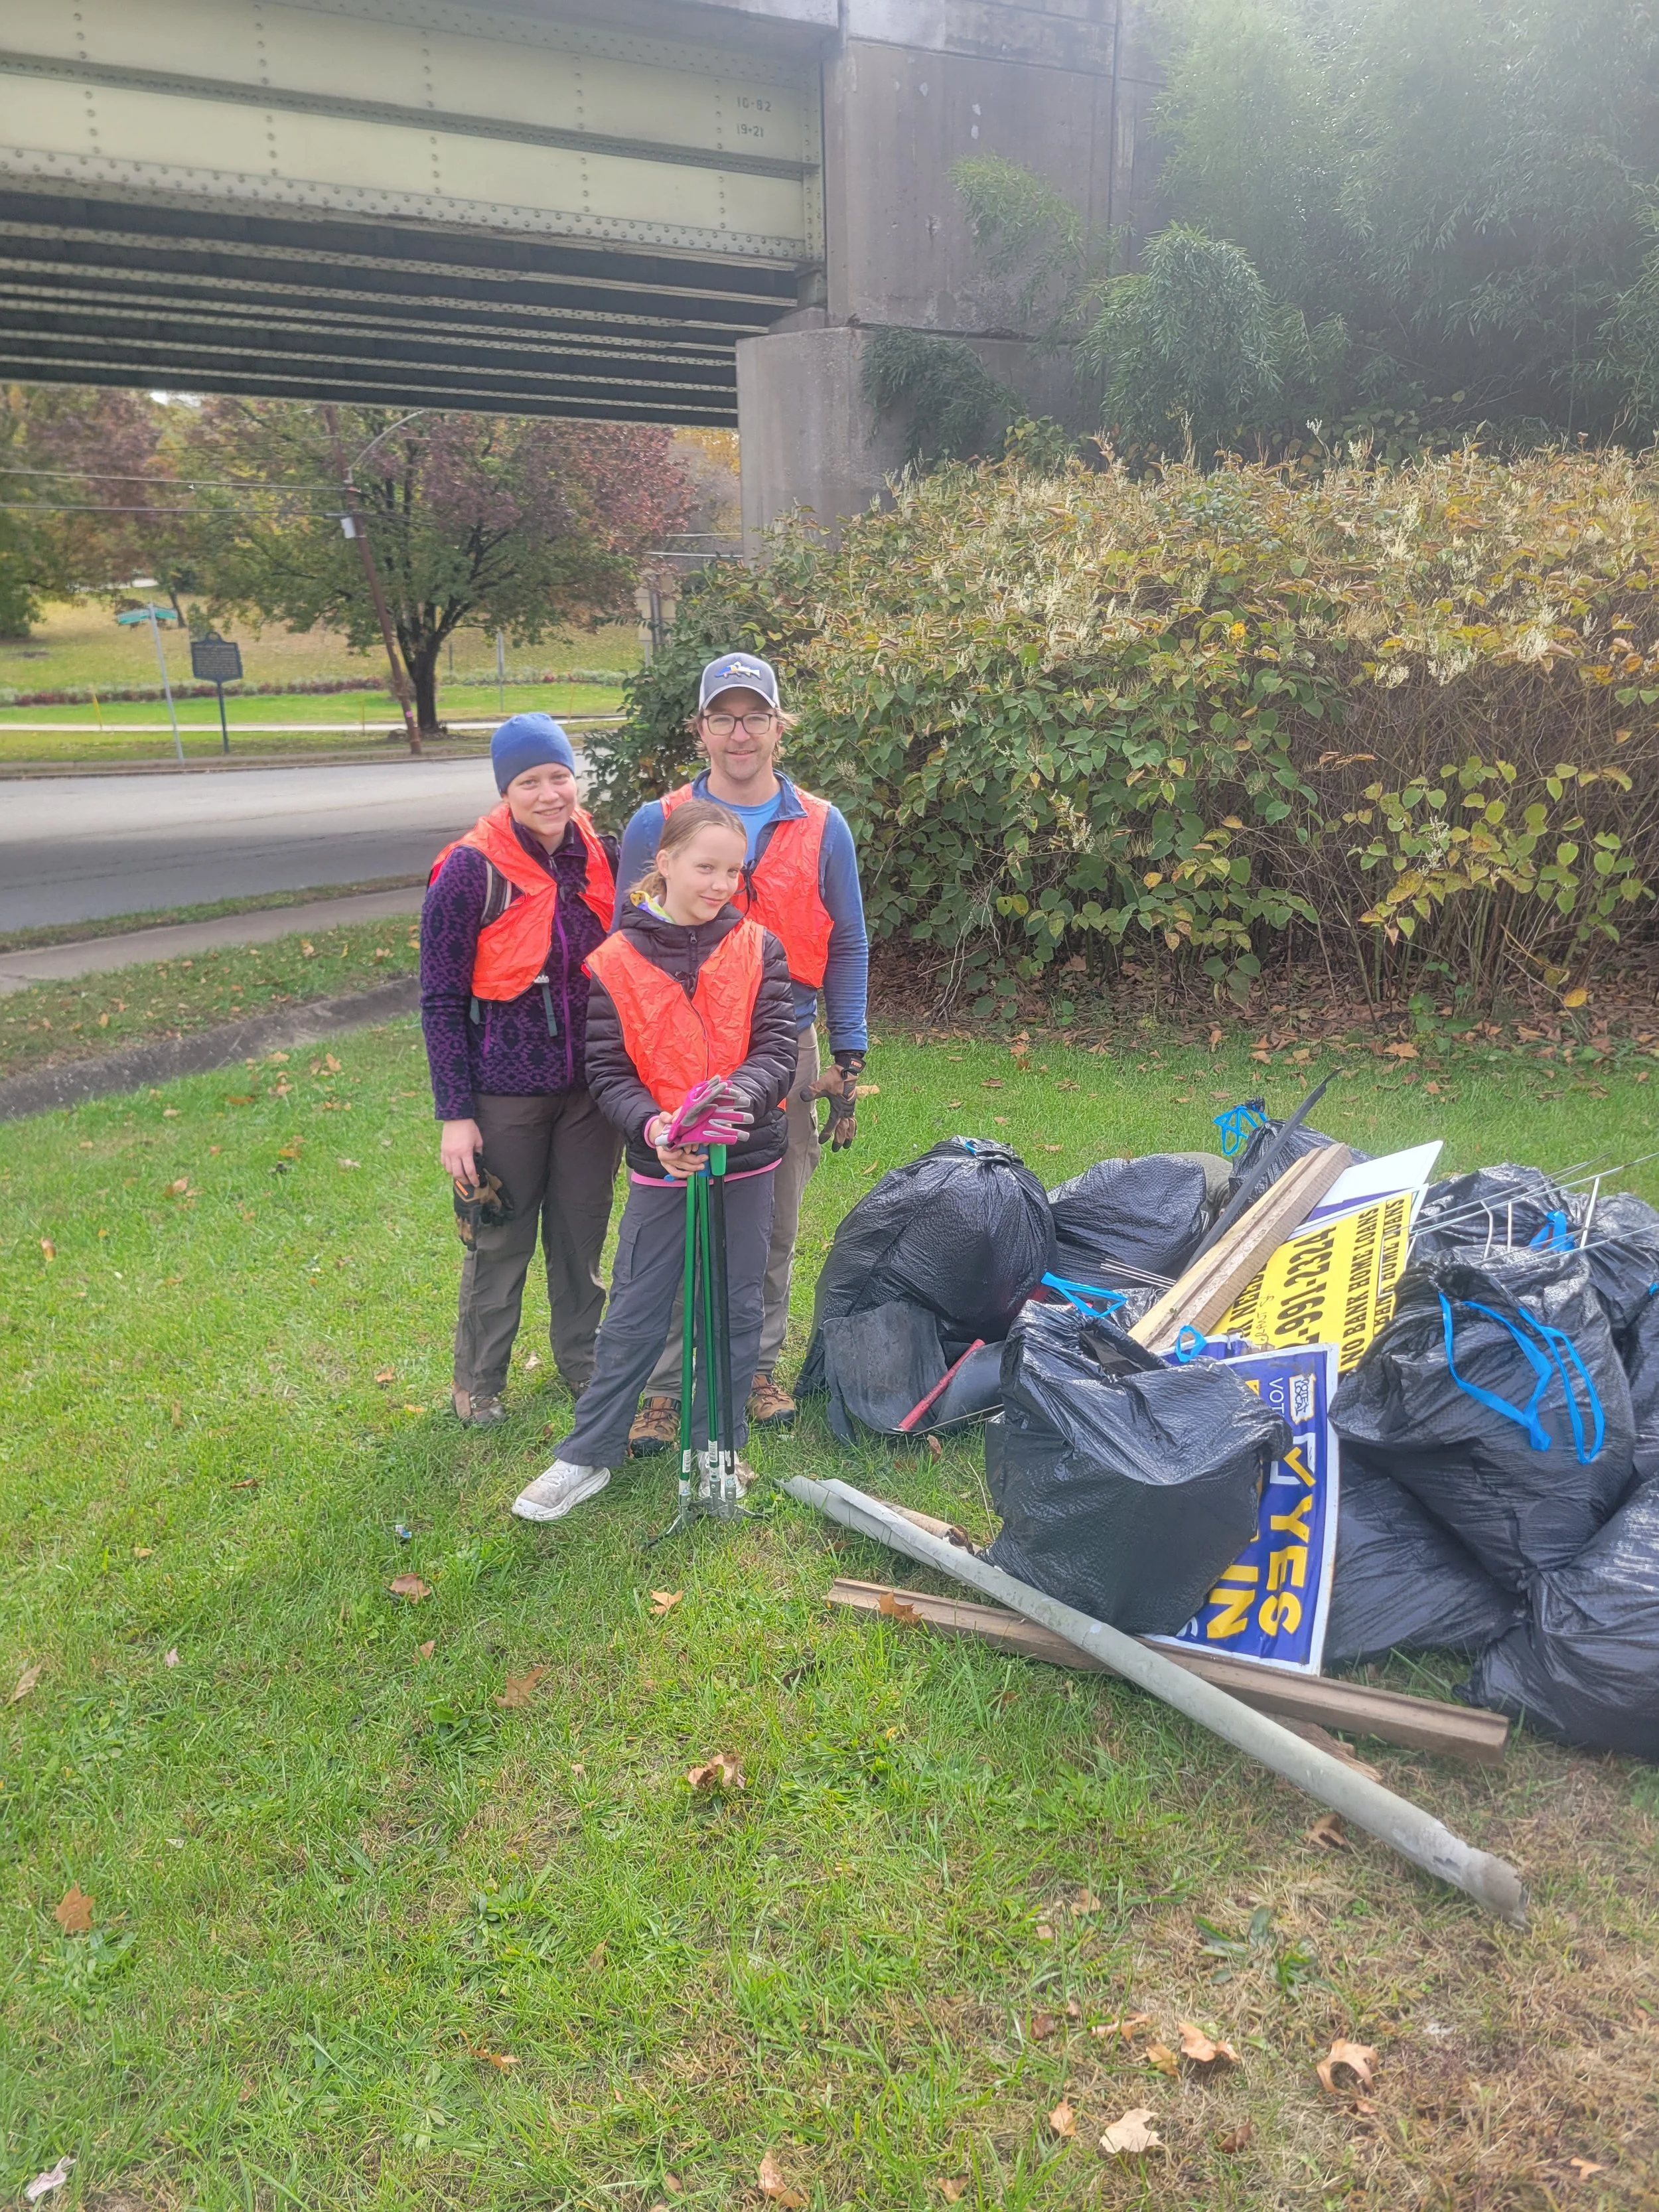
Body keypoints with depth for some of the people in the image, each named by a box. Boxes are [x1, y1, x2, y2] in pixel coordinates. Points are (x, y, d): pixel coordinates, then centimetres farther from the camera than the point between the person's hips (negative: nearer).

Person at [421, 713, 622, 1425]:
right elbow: (440, 1000, -10)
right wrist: (454, 1114, -13)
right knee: (500, 1239, 8)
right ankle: (479, 1378, 29)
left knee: (583, 1232, 15)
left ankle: (581, 1359, 36)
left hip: (592, 1085, 4)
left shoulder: (601, 857, 0)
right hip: (507, 1090, -4)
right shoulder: (471, 870, -13)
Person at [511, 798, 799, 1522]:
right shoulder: (617, 961, -7)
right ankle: (590, 1454, 21)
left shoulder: (758, 948, -3)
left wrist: (738, 1095, -31)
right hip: (660, 1166, -2)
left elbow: (777, 1049, -10)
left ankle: (717, 1445, 31)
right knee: (634, 1318, 7)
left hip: (746, 1162, 2)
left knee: (735, 1311, 13)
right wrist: (653, 1127, -27)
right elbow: (608, 1071, -8)